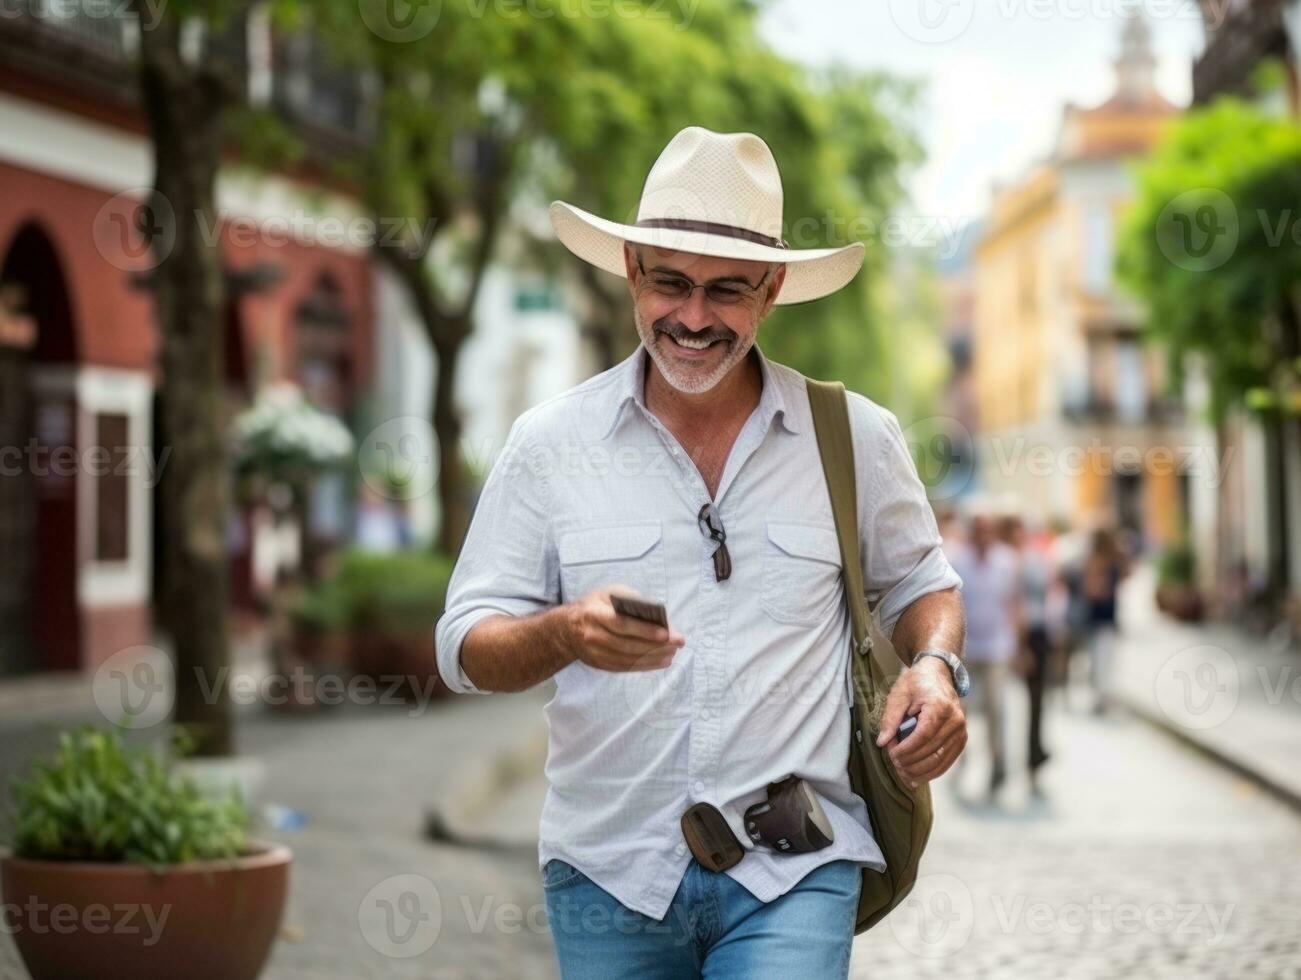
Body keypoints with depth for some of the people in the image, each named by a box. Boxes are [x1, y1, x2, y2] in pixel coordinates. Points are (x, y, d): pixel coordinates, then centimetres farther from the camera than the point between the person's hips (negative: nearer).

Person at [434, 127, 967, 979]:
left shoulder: (856, 439, 3)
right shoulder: (549, 443, 1)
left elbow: (920, 582, 18)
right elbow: (466, 648, 0)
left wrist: (935, 667, -5)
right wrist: (564, 634, -22)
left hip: (792, 869, -1)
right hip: (608, 869, 1)